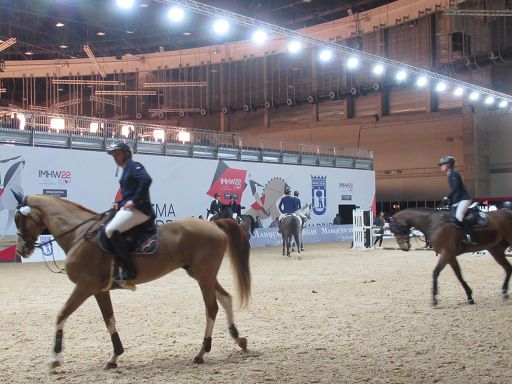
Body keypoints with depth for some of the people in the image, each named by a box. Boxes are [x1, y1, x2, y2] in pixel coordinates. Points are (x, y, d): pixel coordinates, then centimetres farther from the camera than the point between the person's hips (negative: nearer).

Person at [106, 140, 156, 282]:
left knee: (111, 230, -26)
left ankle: (128, 269, -26)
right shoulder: (125, 170, 23)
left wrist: (134, 201, -23)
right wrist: (119, 203, 11)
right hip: (128, 208, 11)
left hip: (139, 210, -11)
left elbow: (146, 180, -25)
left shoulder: (134, 166, -6)